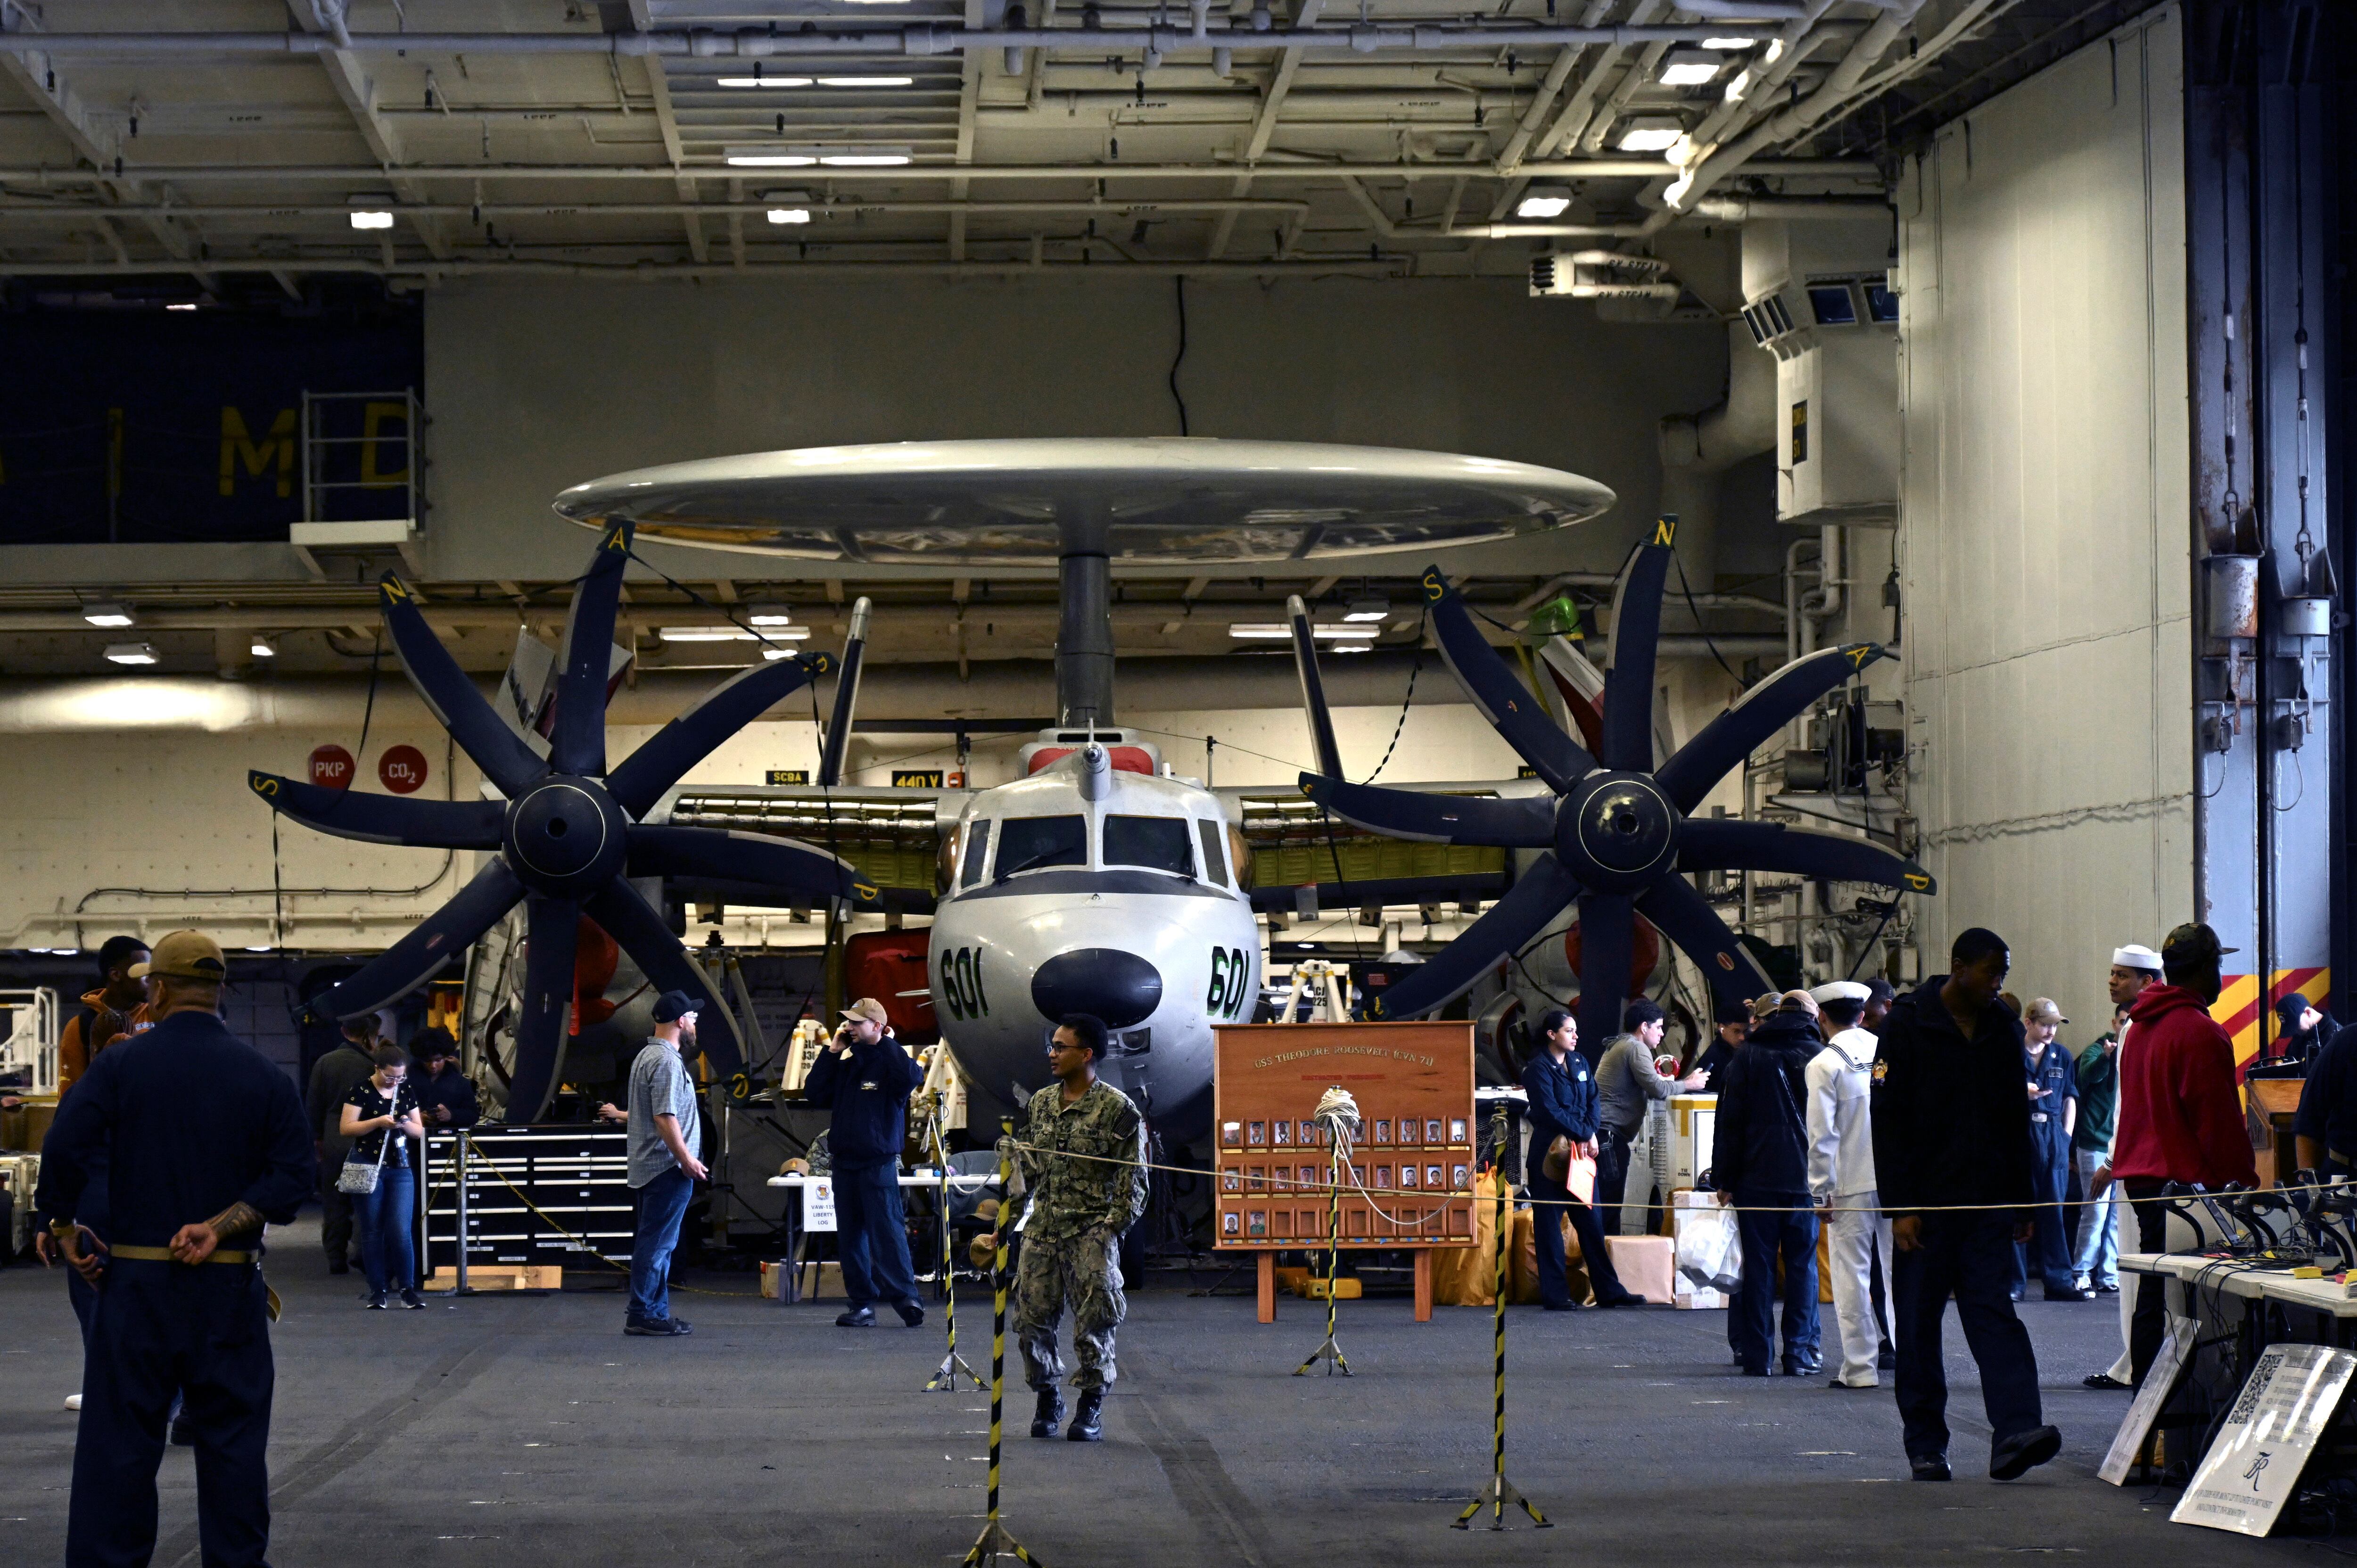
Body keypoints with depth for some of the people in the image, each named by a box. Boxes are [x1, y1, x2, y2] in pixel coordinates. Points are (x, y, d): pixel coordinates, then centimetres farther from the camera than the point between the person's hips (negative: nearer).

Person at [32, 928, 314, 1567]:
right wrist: (221, 1225, -8)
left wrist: (64, 1228, 0)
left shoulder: (121, 1065, -3)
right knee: (232, 1442, 8)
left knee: (118, 1444, 3)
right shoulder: (264, 1076, 3)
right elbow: (292, 1177, -5)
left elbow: (64, 1150, -13)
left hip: (136, 1280, -1)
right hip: (230, 1287, 2)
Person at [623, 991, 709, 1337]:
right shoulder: (667, 1061, -17)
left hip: (649, 1167, 11)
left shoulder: (647, 1055, 17)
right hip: (667, 1168, -11)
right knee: (657, 1244, -8)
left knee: (656, 1244, 14)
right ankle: (643, 1315, -7)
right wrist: (687, 1159, -19)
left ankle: (655, 1313, 18)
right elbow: (665, 1117, -24)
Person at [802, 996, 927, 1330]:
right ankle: (862, 1304, 10)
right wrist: (832, 1052, 6)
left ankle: (905, 1298, -14)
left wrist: (887, 1043, -12)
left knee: (887, 1230, -13)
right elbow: (814, 1093, 10)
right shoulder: (845, 1065, 16)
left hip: (879, 1162, -7)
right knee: (850, 1236, 6)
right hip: (845, 1162, 7)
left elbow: (911, 1078, -25)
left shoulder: (891, 1060, -3)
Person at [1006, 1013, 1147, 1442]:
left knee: (1094, 1321, -6)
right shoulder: (1039, 1104, 13)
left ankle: (1091, 1407, 4)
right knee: (1031, 1315, 2)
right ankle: (1047, 1398, 19)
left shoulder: (1118, 1109, -4)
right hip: (1042, 1230, 5)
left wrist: (1112, 1229, -12)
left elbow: (1132, 1177, -4)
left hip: (1092, 1230, -5)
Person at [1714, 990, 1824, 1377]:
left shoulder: (1749, 1055, 2)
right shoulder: (1819, 1055, 3)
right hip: (1806, 1180, 0)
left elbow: (1730, 1121, 1)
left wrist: (1724, 1178, 4)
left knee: (1758, 1265, 3)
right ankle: (1800, 1354, 3)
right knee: (1803, 1265, 5)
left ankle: (1756, 1356, 2)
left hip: (1757, 1178, 0)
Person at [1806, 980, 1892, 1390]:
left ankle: (1860, 1368, 2)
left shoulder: (1824, 1065, -7)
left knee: (1852, 1275, 1)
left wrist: (1821, 1190, -4)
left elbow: (1821, 1134, -10)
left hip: (1851, 1185, -4)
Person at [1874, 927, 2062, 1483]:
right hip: (1925, 1205, -3)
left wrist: (2022, 1202, 13)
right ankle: (1925, 1445, 11)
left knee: (1994, 1313, -10)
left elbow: (2017, 1121, 17)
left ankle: (2015, 1434, -21)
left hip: (1987, 1204, 3)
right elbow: (1889, 1120, -6)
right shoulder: (1907, 1024, -4)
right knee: (1919, 1324, 3)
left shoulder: (2004, 1029, 9)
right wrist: (1900, 1208, -12)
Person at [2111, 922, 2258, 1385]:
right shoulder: (2200, 1033, -14)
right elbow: (2219, 1122, -15)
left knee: (2152, 1299, 12)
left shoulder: (2140, 1027, 16)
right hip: (2187, 1183, -10)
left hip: (2141, 1178, 10)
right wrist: (2246, 1183, -9)